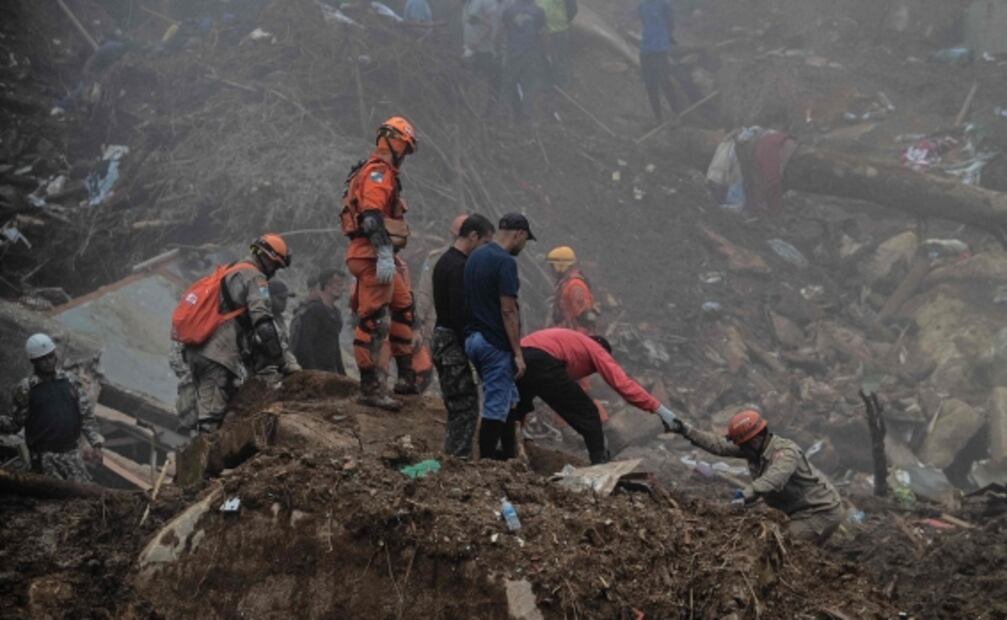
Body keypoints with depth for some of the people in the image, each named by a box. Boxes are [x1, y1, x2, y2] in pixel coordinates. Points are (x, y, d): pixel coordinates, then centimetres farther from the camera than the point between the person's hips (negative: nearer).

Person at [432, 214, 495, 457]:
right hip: (454, 341, -10)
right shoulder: (460, 266, -16)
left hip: (442, 337, 10)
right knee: (465, 405, -10)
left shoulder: (445, 261, 17)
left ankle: (453, 456, 13)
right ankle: (459, 457, -12)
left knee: (458, 406, 12)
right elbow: (460, 313, -22)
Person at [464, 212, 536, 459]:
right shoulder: (505, 262, -16)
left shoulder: (475, 257, 12)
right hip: (495, 343, -9)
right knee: (495, 406, -2)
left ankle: (509, 457, 22)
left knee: (507, 400, 19)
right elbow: (508, 310, -19)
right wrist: (518, 353, -16)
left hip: (473, 338, 9)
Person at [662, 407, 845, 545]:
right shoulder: (756, 448, 2)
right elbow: (720, 445, 3)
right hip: (804, 511, 9)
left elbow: (775, 477, -46)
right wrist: (685, 430, -2)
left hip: (822, 513, -9)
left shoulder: (786, 452, -26)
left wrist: (748, 494, -61)